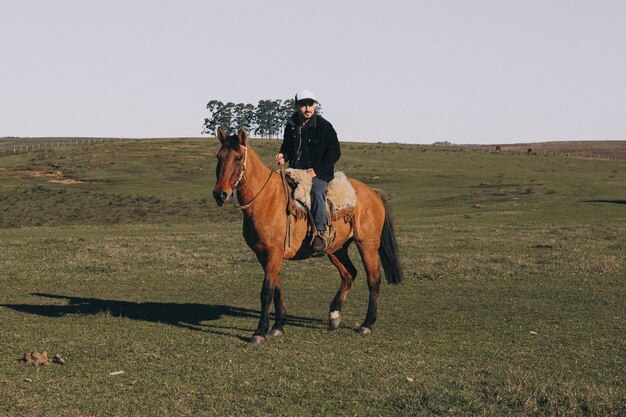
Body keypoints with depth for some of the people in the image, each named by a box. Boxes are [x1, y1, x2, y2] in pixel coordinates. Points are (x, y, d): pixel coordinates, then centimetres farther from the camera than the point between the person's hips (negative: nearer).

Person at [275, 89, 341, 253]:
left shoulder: (324, 126, -5)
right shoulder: (291, 126, 9)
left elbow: (334, 153, -5)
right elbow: (287, 147, 24)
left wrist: (317, 170, -14)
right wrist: (283, 155, -1)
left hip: (319, 173, -6)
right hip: (296, 171, 6)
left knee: (316, 192, -34)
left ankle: (320, 233, -38)